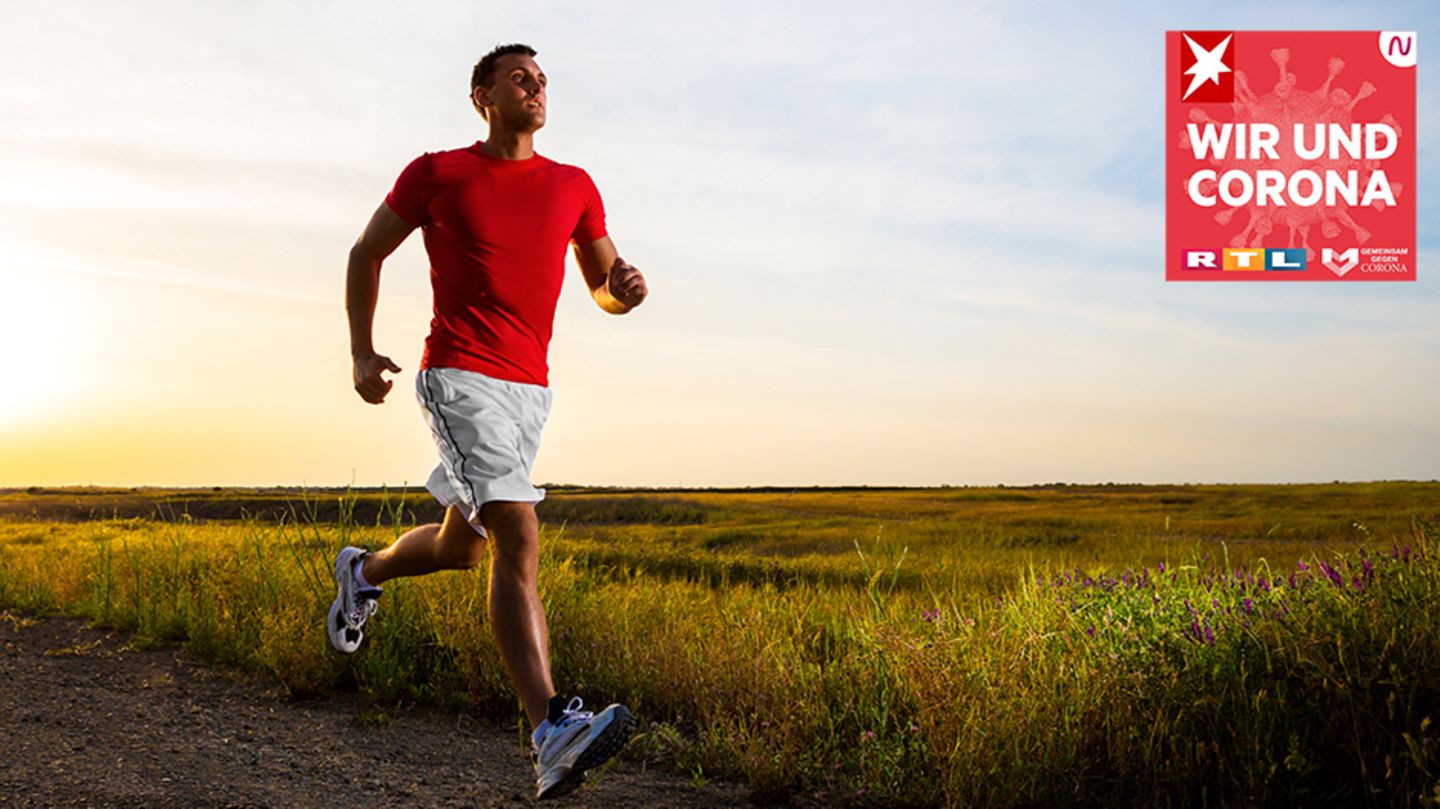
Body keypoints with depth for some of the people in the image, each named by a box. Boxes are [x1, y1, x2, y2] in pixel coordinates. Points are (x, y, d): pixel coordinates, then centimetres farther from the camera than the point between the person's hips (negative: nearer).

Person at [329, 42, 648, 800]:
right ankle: (553, 735, -29)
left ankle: (364, 571, 46)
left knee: (461, 547, 15)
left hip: (530, 388, 6)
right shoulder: (436, 173, 2)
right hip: (459, 376, -6)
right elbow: (366, 253, 13)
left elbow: (604, 292, 15)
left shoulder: (574, 186, 12)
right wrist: (361, 353, 4)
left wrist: (626, 286, -10)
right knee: (520, 537, -23)